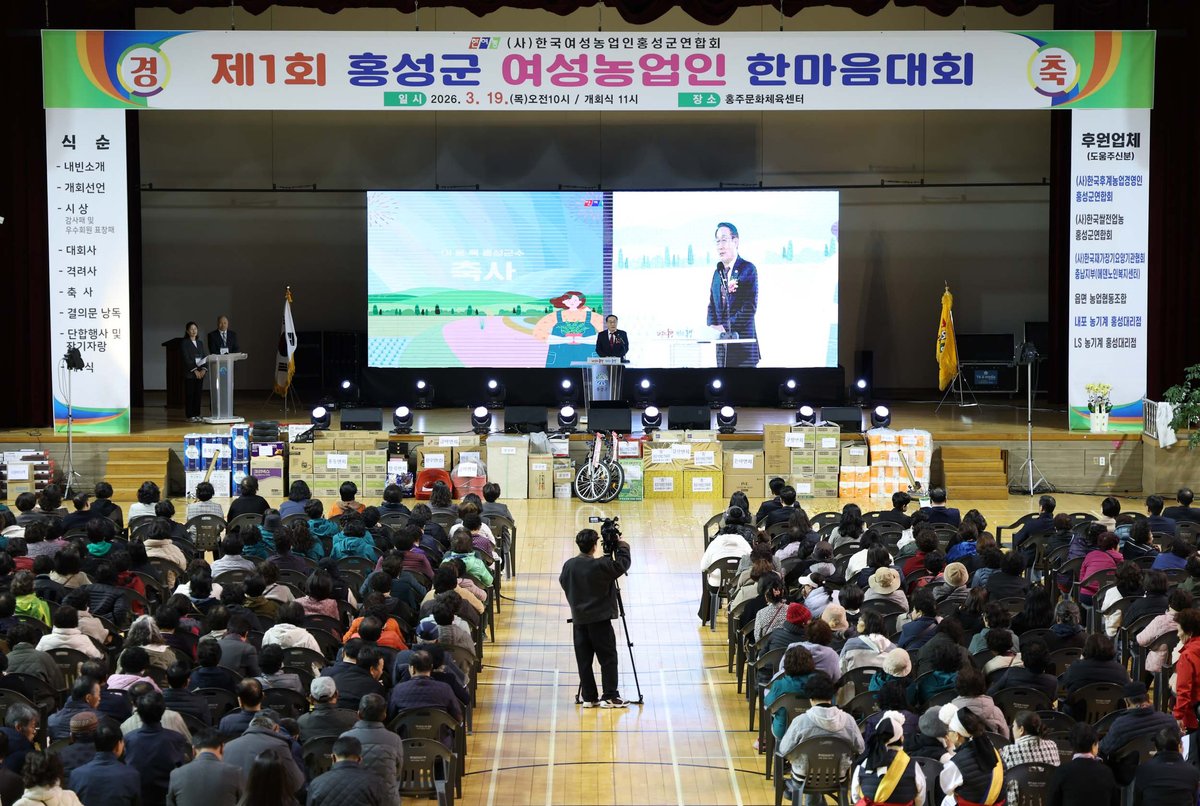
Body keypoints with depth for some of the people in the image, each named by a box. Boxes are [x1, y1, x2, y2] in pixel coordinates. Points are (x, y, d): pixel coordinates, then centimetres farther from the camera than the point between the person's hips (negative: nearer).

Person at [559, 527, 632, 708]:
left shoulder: (569, 565, -1)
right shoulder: (600, 566, -18)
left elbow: (563, 583, 13)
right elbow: (623, 564, -10)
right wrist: (622, 546, 6)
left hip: (578, 620, 5)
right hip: (600, 619, -5)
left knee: (584, 659, 9)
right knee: (608, 657, 3)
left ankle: (588, 697, 11)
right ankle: (609, 697, 2)